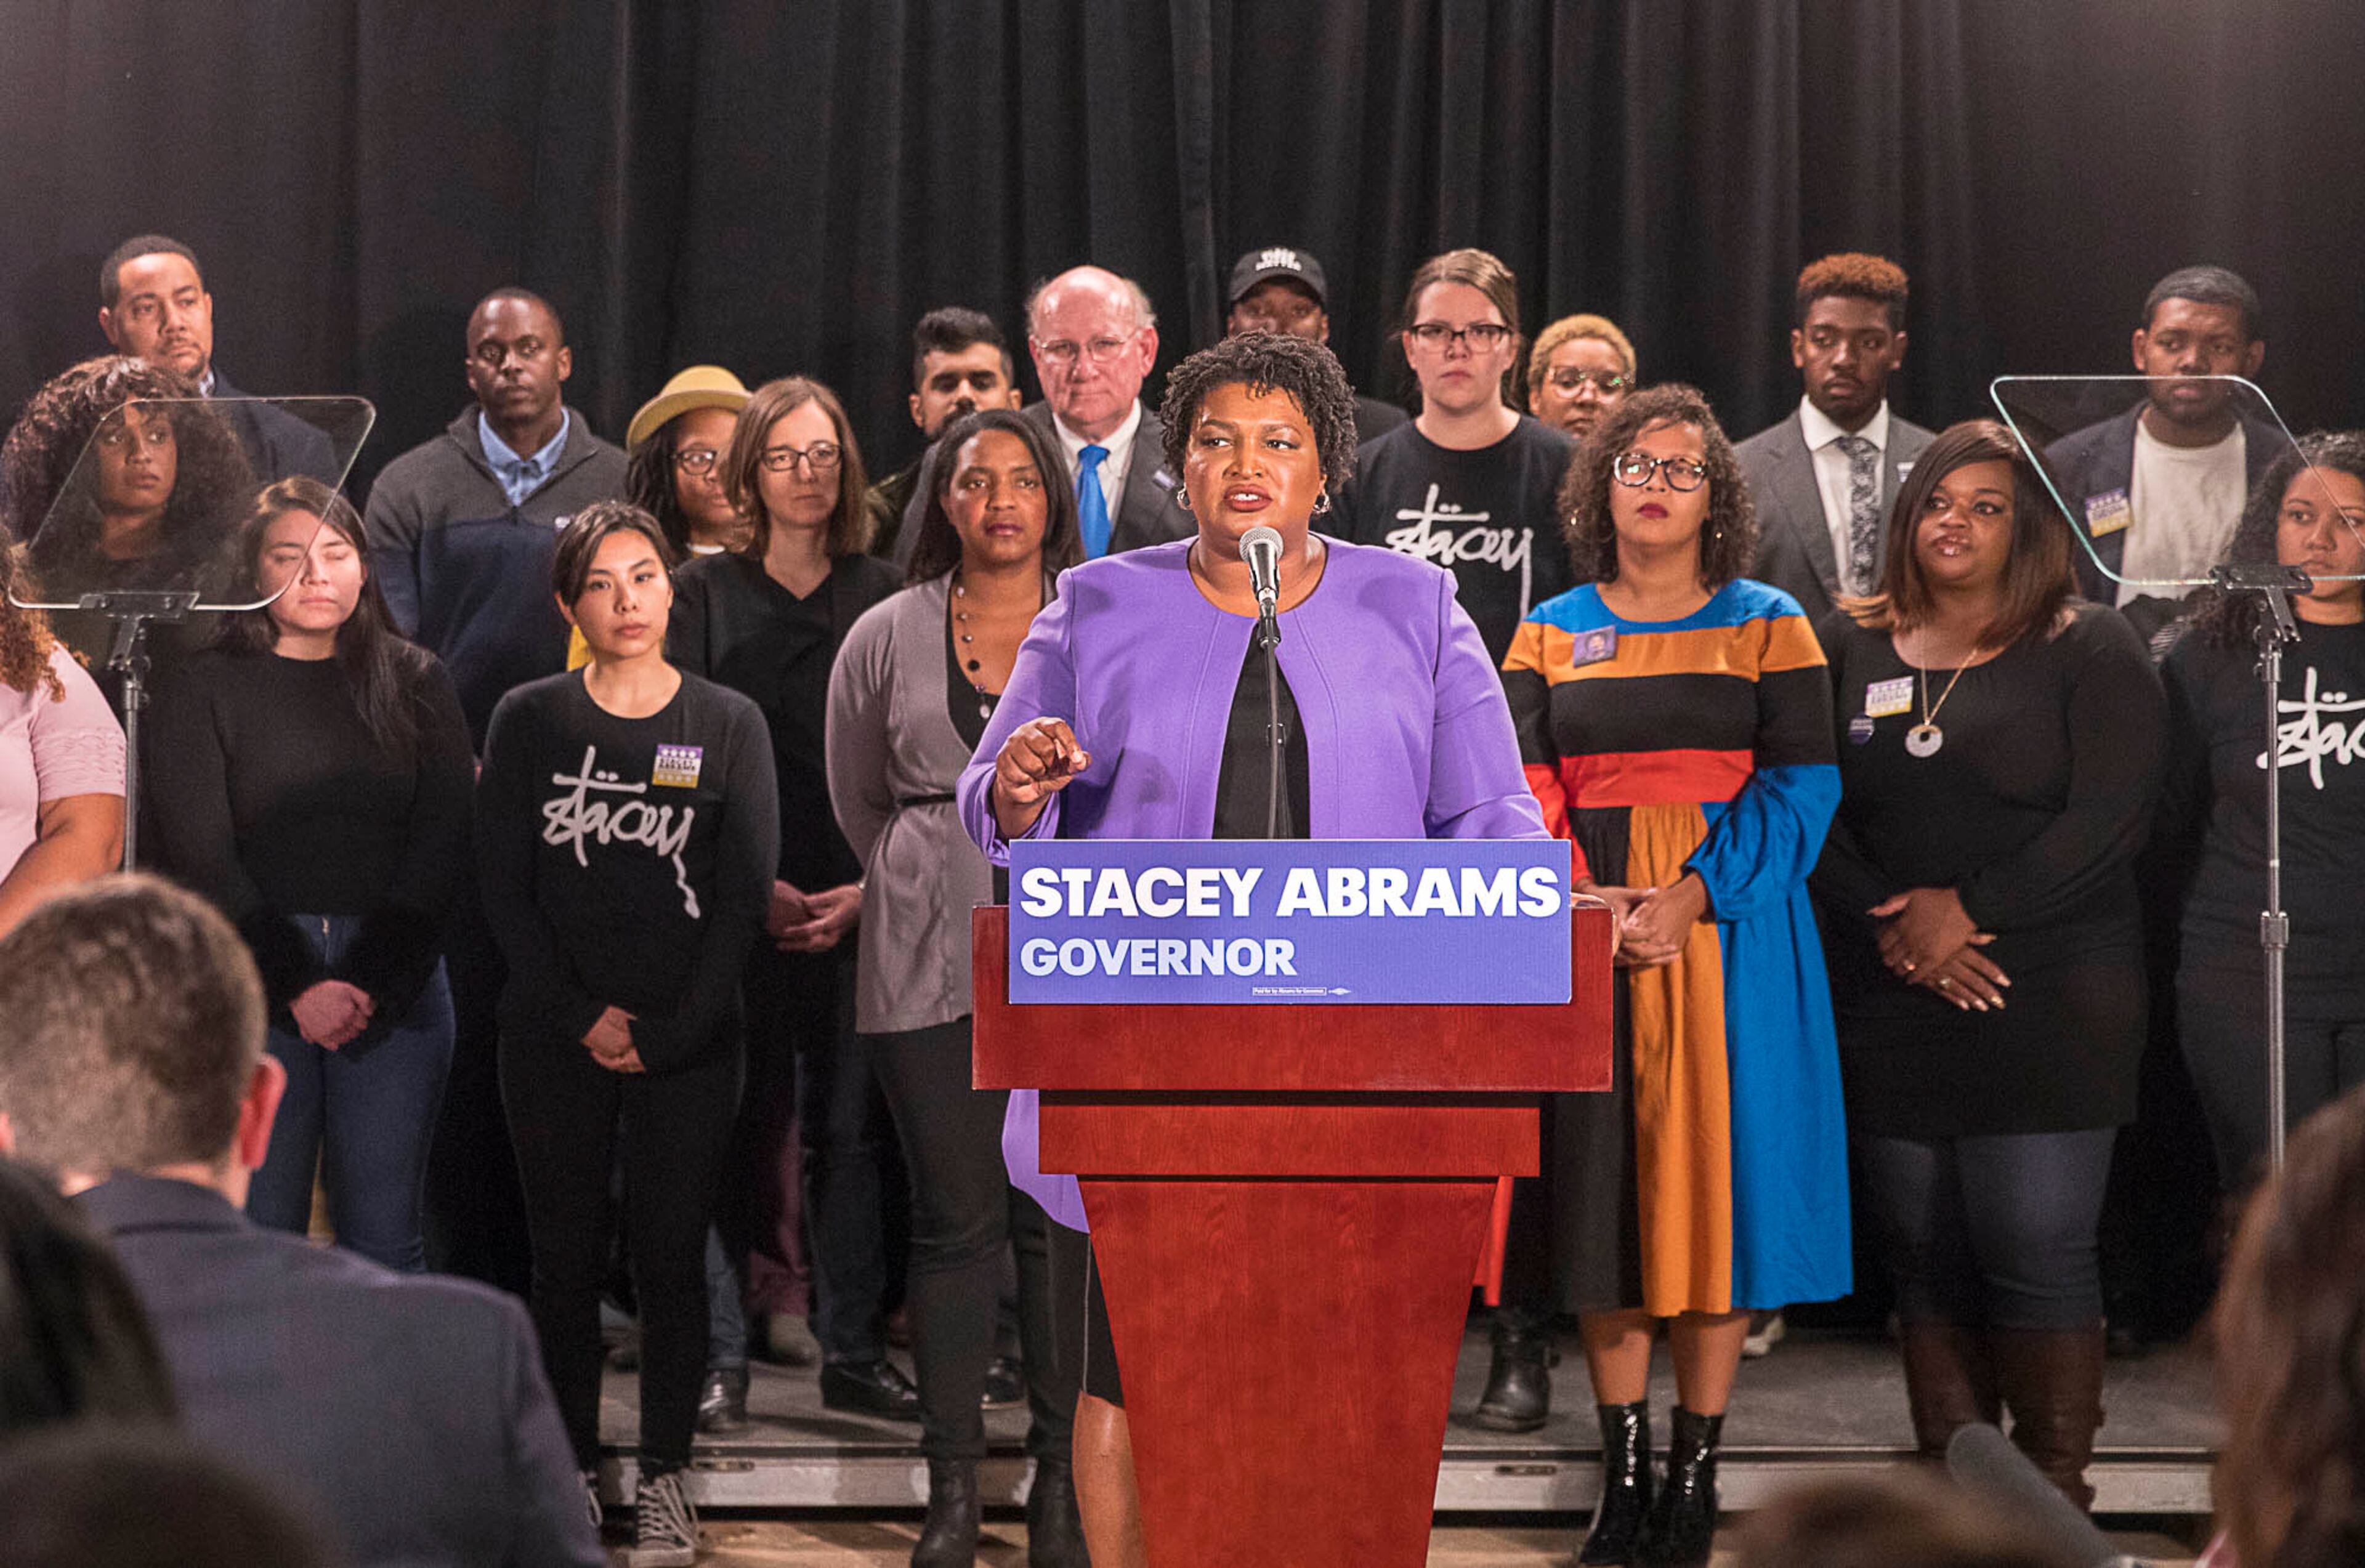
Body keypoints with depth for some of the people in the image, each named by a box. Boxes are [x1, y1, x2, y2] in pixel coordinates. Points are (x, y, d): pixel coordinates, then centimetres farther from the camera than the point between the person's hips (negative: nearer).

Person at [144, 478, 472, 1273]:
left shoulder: (415, 684, 10)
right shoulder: (205, 689, 5)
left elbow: (442, 843, 4)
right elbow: (200, 857, -2)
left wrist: (374, 983, -9)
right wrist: (297, 988, -11)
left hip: (396, 988, 1)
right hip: (253, 983, -1)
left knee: (383, 1237, -1)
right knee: (259, 1232, -4)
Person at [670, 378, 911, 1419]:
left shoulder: (882, 598, 9)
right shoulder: (706, 596, 6)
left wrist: (871, 888, -5)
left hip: (859, 905, 1)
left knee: (853, 1123, 0)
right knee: (746, 1120, -2)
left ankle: (854, 1350, 6)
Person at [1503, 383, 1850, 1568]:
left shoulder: (1767, 626, 5)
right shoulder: (1551, 633, 11)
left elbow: (1802, 784, -3)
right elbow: (1521, 787, 4)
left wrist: (1695, 893, -15)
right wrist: (1579, 896, -14)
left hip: (1728, 930, -2)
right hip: (1589, 937, 2)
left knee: (1714, 1171, -4)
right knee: (1602, 1184, -1)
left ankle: (1698, 1471, 1)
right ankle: (1624, 1466, 5)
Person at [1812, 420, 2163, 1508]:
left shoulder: (2088, 653, 3)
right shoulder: (1846, 650, 11)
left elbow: (2109, 815, -7)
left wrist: (1970, 911, -12)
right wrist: (1891, 928, -9)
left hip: (2046, 1001, -3)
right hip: (1888, 1005, 3)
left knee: (2036, 1253, -9)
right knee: (1925, 1255, 4)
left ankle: (2056, 1497, -2)